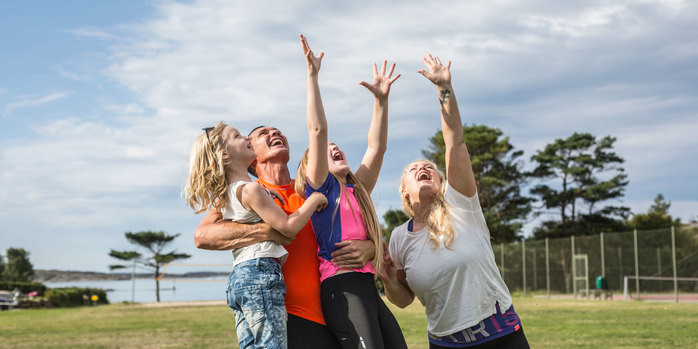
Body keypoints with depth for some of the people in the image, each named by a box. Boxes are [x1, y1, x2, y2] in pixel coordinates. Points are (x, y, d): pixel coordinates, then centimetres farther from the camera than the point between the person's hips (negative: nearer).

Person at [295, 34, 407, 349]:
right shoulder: (320, 187, 7)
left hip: (368, 289, 8)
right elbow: (317, 130, -2)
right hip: (341, 289, -8)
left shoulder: (357, 190, 25)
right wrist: (312, 76, -3)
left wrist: (381, 99, 20)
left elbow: (376, 147, 23)